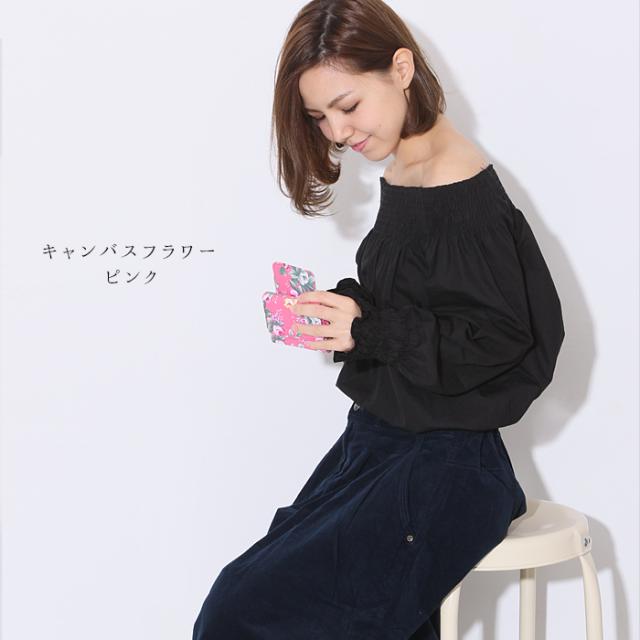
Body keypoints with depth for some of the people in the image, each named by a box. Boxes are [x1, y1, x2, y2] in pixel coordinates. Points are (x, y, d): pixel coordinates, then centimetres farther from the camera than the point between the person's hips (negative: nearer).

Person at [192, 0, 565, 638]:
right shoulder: (404, 174, 9)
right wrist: (338, 311, -2)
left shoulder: (463, 195, -19)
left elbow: (502, 342, -20)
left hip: (441, 472, -9)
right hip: (379, 443, 9)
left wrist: (369, 328, -21)